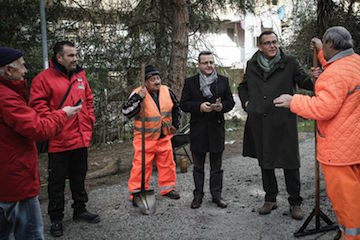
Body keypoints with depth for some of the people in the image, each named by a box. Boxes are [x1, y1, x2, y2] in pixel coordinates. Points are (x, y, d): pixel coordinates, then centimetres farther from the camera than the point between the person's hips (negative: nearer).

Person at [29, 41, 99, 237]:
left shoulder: (80, 75, 11)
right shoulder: (44, 78, -8)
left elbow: (88, 100, 17)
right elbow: (37, 104, -12)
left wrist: (89, 119, 7)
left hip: (81, 138, 6)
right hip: (59, 140, -6)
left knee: (79, 177, 18)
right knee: (57, 181, 7)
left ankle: (80, 210, 34)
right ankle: (56, 218, 22)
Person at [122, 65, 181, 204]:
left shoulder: (167, 91, 2)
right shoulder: (138, 94, -13)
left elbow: (176, 108, 18)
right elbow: (126, 112, -23)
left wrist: (175, 124, 16)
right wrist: (138, 98, -31)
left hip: (164, 137, 5)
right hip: (145, 138, -5)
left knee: (167, 163, 14)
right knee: (141, 165, -3)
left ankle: (167, 188, 31)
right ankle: (137, 192, 12)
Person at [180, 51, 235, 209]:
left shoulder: (223, 81, 7)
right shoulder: (190, 82, 2)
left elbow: (230, 102, 6)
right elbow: (183, 104, -2)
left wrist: (222, 106, -16)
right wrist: (199, 107, -19)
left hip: (217, 129, 1)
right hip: (198, 130, -1)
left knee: (216, 166, 10)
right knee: (198, 166, 10)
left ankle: (216, 195, 23)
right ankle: (198, 195, 22)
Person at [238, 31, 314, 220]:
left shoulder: (289, 63, 2)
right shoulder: (252, 65, 10)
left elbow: (304, 81, 0)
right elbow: (243, 86, 24)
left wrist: (314, 79, -23)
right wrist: (246, 103, 8)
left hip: (283, 121, -3)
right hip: (259, 123, 3)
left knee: (290, 164, 0)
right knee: (264, 162, 13)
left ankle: (295, 203, 17)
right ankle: (270, 199, 29)